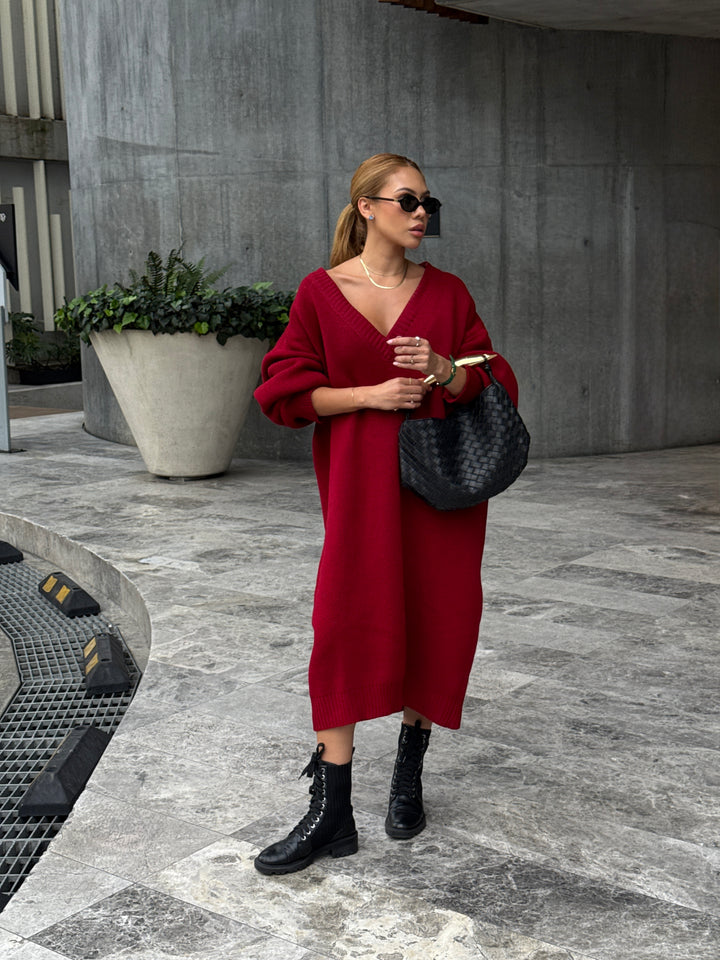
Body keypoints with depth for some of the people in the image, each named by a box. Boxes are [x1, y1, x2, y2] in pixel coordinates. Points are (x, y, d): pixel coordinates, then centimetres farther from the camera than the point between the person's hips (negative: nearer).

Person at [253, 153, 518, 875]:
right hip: (360, 477, -2)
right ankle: (332, 812, -3)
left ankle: (409, 769, 26)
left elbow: (493, 383, 7)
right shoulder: (321, 292, 1)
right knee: (348, 624, -9)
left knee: (435, 621, 3)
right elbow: (287, 390, -1)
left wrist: (442, 371, -14)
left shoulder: (446, 292, 7)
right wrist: (371, 394, -14)